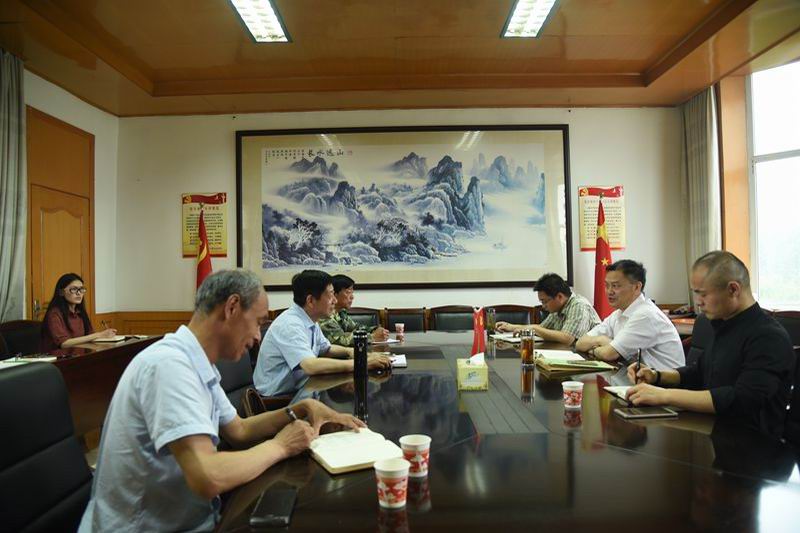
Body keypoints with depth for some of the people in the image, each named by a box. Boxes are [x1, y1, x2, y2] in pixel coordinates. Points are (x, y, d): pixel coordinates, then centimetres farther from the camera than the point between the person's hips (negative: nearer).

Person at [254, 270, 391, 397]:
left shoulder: (310, 321, 4)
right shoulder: (290, 325, -23)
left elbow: (325, 348, 20)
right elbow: (311, 365, -36)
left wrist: (349, 351, -1)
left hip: (297, 389, 8)